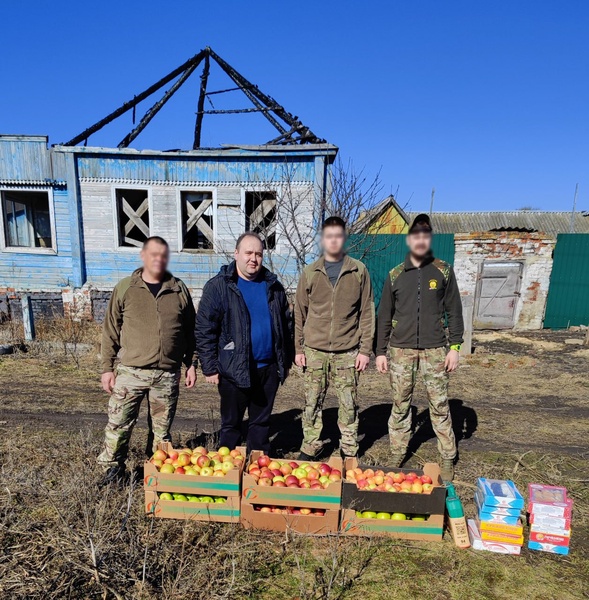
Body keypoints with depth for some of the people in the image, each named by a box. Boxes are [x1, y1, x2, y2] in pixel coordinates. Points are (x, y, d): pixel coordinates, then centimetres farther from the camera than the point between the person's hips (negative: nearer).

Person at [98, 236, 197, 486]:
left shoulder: (179, 290, 4)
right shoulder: (125, 288, 1)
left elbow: (190, 331, 9)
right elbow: (111, 331, 3)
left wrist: (191, 364, 6)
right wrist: (107, 367, 0)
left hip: (167, 376, 1)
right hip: (130, 372, -1)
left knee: (161, 430, 13)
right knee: (118, 425, 6)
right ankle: (113, 470, 28)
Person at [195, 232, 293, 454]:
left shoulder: (273, 286, 7)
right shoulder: (218, 286, -7)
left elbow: (286, 325, 13)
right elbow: (204, 330, -7)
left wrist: (286, 361, 12)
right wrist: (210, 368, -9)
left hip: (268, 368, 4)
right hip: (234, 370, -4)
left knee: (261, 422, 17)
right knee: (231, 424, 12)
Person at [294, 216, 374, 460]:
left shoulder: (359, 271, 2)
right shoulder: (310, 273, 5)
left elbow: (367, 313, 2)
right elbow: (299, 314, 8)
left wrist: (365, 349, -2)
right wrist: (299, 348, 4)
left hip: (347, 352, -1)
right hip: (314, 351, 1)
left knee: (349, 405, 8)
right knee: (312, 403, 8)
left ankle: (349, 452, 25)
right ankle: (310, 448, 25)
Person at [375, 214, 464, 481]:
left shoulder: (443, 271, 3)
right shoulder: (395, 275, 5)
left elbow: (454, 311, 4)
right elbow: (384, 316, 7)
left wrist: (454, 347, -2)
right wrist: (380, 351, 4)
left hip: (434, 350, -1)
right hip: (401, 350, 1)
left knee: (440, 406, 5)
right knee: (400, 406, 8)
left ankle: (448, 460, 21)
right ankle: (396, 459, 21)